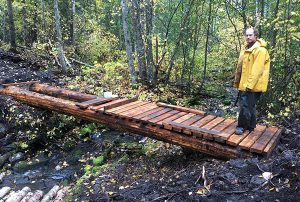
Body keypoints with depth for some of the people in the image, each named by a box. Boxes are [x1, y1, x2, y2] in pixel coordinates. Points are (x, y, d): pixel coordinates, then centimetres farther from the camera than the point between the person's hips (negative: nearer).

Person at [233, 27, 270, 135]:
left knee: (246, 105, -6)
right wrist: (237, 82, 17)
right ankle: (250, 126, 27)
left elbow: (257, 70, -21)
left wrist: (250, 84, -24)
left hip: (252, 85, -9)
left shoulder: (260, 50, -13)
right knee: (250, 105, 16)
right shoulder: (246, 49, 15)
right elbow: (239, 68, 17)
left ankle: (242, 126, 6)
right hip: (244, 84, 9)